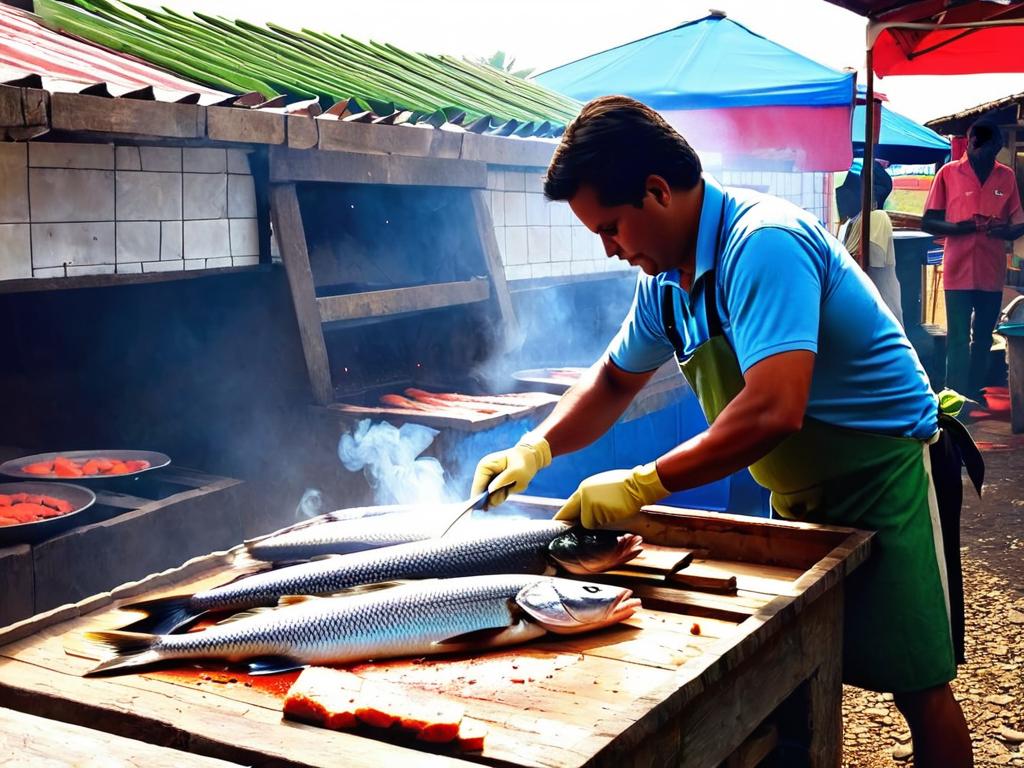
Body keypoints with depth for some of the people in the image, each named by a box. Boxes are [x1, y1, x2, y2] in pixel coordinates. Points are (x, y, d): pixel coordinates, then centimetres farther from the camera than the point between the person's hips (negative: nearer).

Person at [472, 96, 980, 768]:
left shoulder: (763, 244, -29)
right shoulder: (667, 276, 0)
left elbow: (772, 412, -38)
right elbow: (614, 383, 13)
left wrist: (641, 486, -32)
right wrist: (534, 450, -3)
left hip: (887, 479, -8)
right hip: (803, 495, 8)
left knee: (918, 686, 1)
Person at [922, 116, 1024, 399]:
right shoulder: (948, 173, -2)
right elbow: (927, 222, -1)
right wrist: (957, 227, -20)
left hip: (992, 272, 3)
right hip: (958, 271, -3)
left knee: (983, 339, 13)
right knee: (958, 339, -2)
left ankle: (974, 394, 24)